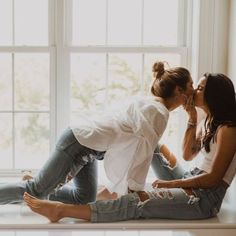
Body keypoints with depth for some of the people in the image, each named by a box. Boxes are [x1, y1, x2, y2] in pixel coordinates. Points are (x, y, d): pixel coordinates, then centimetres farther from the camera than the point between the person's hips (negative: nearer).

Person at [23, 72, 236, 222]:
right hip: (190, 184, 9)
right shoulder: (208, 122, 11)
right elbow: (188, 155, 14)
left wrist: (171, 183, -15)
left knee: (140, 202, -26)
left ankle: (61, 210, -33)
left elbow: (213, 178, -20)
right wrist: (192, 118, 6)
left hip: (204, 197, -9)